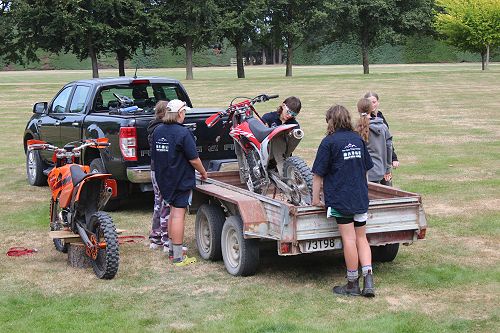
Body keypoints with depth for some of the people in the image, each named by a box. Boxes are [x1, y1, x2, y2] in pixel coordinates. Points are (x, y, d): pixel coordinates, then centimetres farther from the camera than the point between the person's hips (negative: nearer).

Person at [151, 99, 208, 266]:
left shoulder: (158, 131, 6)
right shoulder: (183, 133, -18)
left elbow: (155, 156, 15)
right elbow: (194, 159, -16)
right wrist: (203, 172, 1)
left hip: (164, 180, 8)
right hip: (181, 180, -8)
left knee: (173, 212, 19)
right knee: (178, 215, -6)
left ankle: (173, 249, 27)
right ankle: (178, 257, -4)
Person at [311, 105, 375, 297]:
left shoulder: (329, 142, -7)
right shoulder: (358, 139, 10)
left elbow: (318, 173, -7)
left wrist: (315, 198, 1)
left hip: (340, 198, -5)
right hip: (361, 198, 5)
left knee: (349, 239, -2)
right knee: (361, 238, 11)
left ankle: (352, 284, 4)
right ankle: (368, 280, 0)